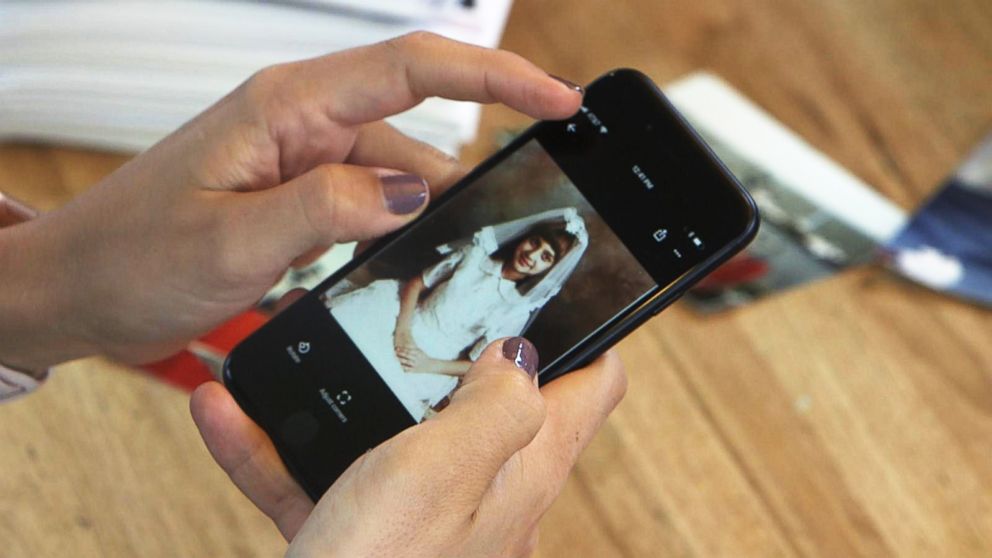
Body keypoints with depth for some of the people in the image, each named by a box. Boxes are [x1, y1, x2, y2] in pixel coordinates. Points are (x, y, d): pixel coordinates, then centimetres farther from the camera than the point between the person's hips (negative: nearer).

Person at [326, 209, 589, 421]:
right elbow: (416, 283, 5)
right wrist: (402, 328, -11)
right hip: (402, 316, 3)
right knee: (342, 315, -21)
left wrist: (430, 365, -15)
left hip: (434, 357, -3)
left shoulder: (517, 310, -4)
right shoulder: (477, 254, 3)